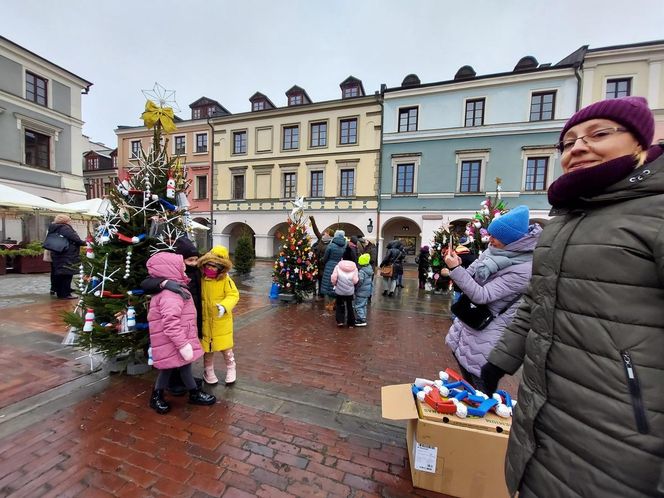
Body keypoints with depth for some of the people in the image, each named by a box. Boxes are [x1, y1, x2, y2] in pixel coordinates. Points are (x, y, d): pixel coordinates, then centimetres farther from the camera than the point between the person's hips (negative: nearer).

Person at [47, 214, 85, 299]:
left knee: (59, 274, 13)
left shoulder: (54, 229, 17)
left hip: (57, 255, 9)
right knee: (67, 274, -5)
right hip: (67, 256, -9)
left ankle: (59, 292, 19)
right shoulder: (65, 228, -12)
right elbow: (75, 239, -18)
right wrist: (83, 242, -2)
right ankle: (65, 294, -3)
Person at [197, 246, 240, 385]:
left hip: (222, 320, -2)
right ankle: (208, 371, 39)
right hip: (205, 320, 2)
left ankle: (231, 367, 34)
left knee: (225, 346, 8)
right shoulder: (200, 279, -6)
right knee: (207, 347, 16)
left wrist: (224, 306, -32)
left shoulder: (225, 279, -14)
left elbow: (234, 295, -16)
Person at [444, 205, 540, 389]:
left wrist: (456, 269, -28)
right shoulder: (495, 251, -1)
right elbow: (472, 277, 9)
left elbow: (481, 296, -26)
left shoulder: (523, 270, -24)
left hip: (485, 334, -7)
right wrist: (457, 268, -11)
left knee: (481, 392, 8)